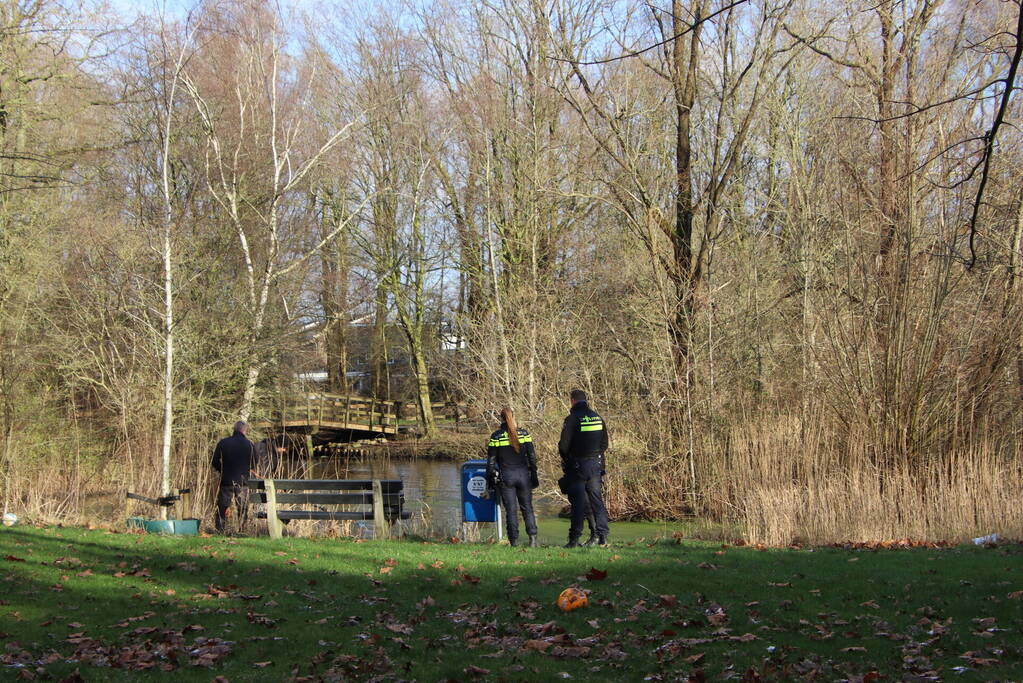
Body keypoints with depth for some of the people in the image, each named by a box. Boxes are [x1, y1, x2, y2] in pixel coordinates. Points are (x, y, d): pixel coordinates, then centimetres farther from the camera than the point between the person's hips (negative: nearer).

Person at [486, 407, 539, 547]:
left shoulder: (496, 436, -4)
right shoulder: (524, 433, 0)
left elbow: (491, 460, -1)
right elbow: (532, 456, 1)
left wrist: (491, 478, 7)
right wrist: (534, 476, 9)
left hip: (506, 477, -1)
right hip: (523, 475, 1)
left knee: (511, 510, 5)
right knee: (527, 508, 10)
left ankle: (514, 540, 2)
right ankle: (532, 536, -3)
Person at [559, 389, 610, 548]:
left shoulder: (572, 419, -11)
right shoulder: (598, 418, 8)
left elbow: (564, 445, -12)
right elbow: (605, 444, 12)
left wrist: (565, 459, 7)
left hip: (577, 465, -5)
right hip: (596, 464, 5)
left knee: (578, 501, -2)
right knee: (597, 500, 9)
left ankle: (574, 539, -1)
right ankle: (602, 536, 4)